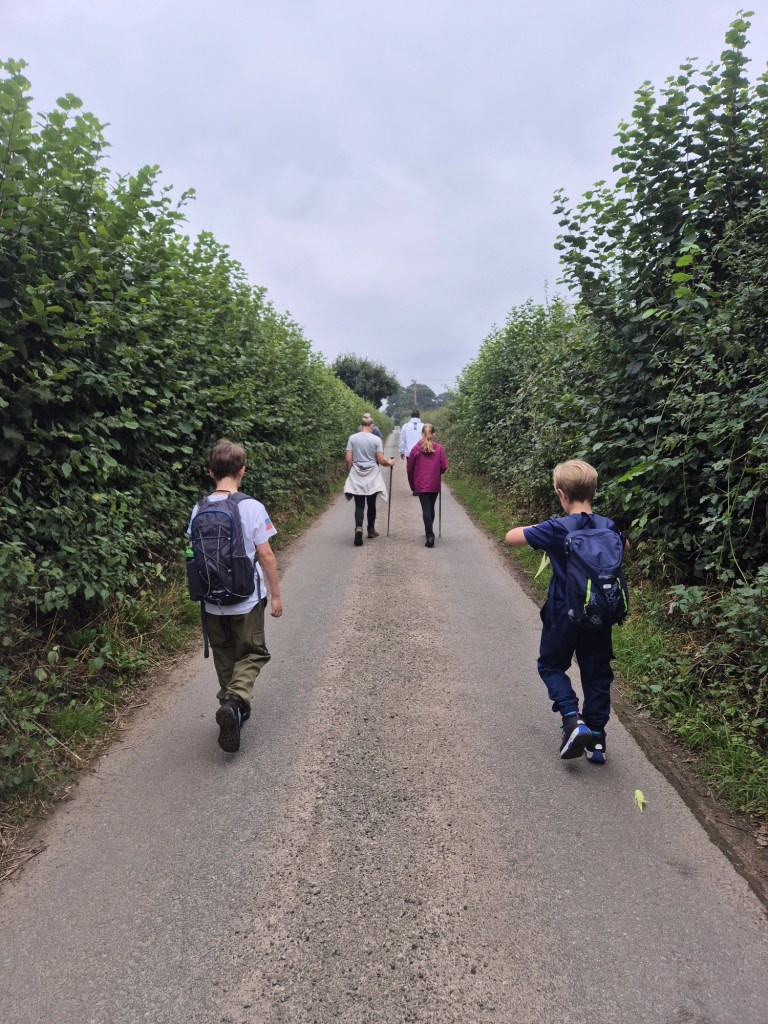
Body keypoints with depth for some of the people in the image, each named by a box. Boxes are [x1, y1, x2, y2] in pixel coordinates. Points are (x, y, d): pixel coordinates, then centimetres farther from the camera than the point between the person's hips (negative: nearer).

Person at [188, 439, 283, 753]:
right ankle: (234, 702, -10)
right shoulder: (252, 507, -14)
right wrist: (276, 595, -2)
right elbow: (265, 555, -12)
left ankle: (232, 707, 30)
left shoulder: (199, 510, -2)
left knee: (224, 657, 20)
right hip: (246, 599, -4)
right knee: (251, 655, 12)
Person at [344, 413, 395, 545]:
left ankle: (359, 527, -23)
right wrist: (389, 462, 15)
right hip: (372, 477, 0)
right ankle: (371, 530, 26)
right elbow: (381, 461, -6)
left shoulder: (352, 438, -2)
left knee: (359, 505, 0)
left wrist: (350, 472, 12)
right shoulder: (376, 439, -5)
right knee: (371, 504, 15)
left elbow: (348, 459, -3)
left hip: (356, 476, 1)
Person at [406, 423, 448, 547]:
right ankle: (429, 532, 31)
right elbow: (444, 467, -4)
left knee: (426, 509, -3)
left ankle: (430, 535, -14)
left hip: (421, 484, -1)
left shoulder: (416, 448, -3)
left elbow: (410, 468, 2)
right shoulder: (439, 448, -2)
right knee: (431, 508, 17)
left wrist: (412, 485, 15)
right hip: (435, 484, 2)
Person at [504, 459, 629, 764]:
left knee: (551, 666, 17)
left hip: (564, 615, -4)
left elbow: (511, 537, -13)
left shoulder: (557, 529, -18)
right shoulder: (608, 527, -3)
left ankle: (573, 719, -1)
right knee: (597, 673, 16)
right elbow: (625, 547, 20)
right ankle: (596, 738, 22)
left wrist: (532, 529, 3)